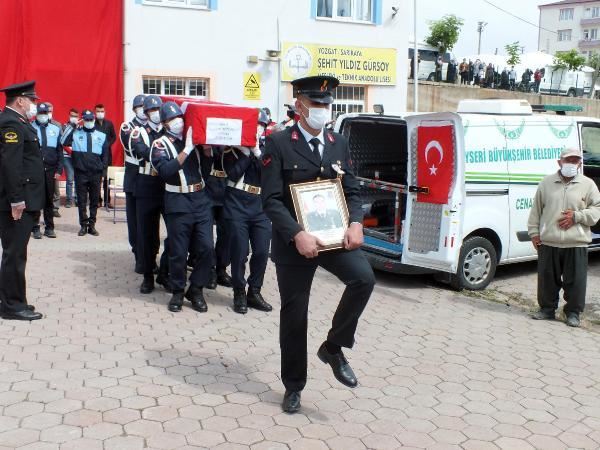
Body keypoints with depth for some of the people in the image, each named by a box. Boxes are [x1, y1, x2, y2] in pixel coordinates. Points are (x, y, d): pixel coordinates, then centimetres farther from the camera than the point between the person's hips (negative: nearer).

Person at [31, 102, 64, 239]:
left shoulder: (56, 129, 10)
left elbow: (60, 151, 8)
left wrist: (59, 170, 2)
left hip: (50, 170, 2)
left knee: (49, 199, 8)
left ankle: (49, 227, 15)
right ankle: (35, 228, 10)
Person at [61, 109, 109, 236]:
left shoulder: (102, 136, 9)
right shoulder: (75, 133, 4)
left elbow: (105, 155, 11)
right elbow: (63, 142, -12)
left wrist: (102, 169, 4)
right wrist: (70, 126, -9)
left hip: (96, 173, 1)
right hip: (80, 172, -1)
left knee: (94, 200, 7)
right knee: (81, 200, 4)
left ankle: (92, 225, 15)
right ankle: (83, 225, 12)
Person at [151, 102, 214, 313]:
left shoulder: (193, 137, 12)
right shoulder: (161, 144, -1)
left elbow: (207, 163, 12)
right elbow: (165, 171, -18)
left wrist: (206, 145, -4)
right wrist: (186, 150, -21)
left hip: (201, 199, 4)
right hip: (178, 202, -4)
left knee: (206, 247, 1)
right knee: (178, 251, 2)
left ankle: (196, 290, 17)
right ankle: (178, 291, 20)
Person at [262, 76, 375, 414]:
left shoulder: (339, 143, 9)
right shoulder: (279, 144, -6)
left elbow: (352, 191, 9)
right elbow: (271, 199, -11)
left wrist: (356, 223, -10)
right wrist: (297, 235, -23)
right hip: (294, 241, -3)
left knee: (363, 278, -23)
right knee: (294, 315, 4)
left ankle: (334, 348, -1)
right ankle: (293, 386, 24)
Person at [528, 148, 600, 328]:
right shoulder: (547, 183, 9)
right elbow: (536, 209, 12)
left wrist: (576, 216, -9)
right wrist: (534, 232, 7)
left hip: (576, 243, -1)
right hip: (548, 242, 1)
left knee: (575, 280, 2)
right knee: (547, 278, 8)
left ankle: (573, 312, 17)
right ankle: (547, 309, 24)